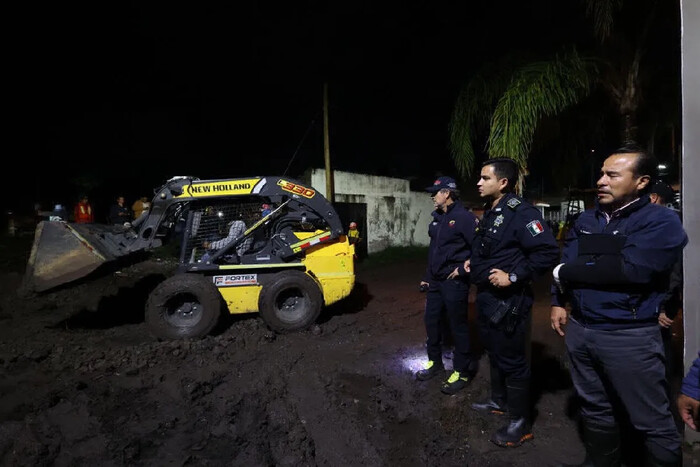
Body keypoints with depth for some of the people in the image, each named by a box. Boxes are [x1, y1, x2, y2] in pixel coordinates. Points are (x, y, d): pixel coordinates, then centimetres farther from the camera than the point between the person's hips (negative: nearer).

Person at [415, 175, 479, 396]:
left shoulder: (464, 217, -15)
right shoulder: (437, 218, 12)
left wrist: (463, 270, -18)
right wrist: (426, 276, 19)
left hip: (454, 283, -9)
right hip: (435, 282, 9)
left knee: (458, 326, 3)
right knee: (431, 321, 15)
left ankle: (462, 372, 18)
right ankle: (435, 362, 32)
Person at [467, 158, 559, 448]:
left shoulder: (521, 212, -19)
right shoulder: (490, 213, 11)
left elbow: (548, 252, -26)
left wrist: (513, 277, -26)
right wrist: (475, 263, 11)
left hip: (507, 301, -10)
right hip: (487, 298, 10)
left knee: (512, 360, 3)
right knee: (494, 353, 23)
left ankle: (520, 422, 20)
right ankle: (499, 401, 42)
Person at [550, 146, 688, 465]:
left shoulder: (661, 222, -11)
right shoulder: (587, 220, 9)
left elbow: (629, 269, -25)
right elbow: (564, 264, 10)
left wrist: (565, 273, -14)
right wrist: (558, 300, -4)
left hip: (629, 335, -6)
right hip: (579, 329, 6)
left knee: (653, 423, 9)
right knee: (594, 408, 22)